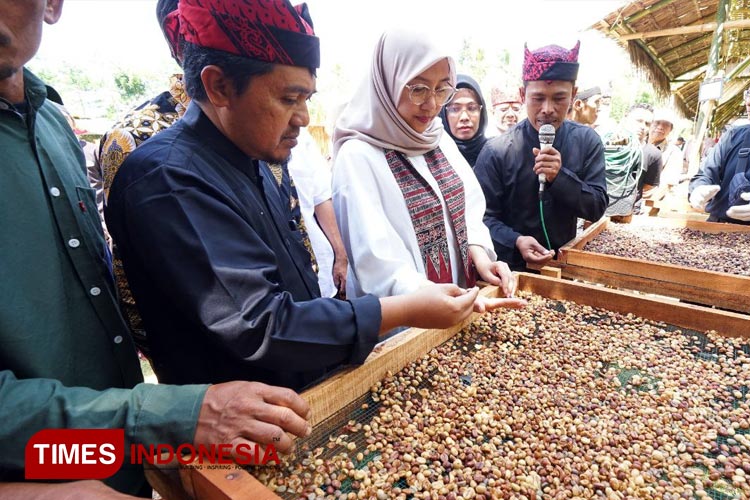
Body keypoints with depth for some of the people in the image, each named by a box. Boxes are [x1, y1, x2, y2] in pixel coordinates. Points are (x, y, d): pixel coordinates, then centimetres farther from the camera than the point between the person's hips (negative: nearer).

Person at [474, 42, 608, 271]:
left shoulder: (587, 141, 0)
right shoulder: (497, 151, -10)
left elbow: (597, 208, -3)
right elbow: (484, 216, -9)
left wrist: (560, 177, -19)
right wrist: (515, 241, -26)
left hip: (565, 262, 3)